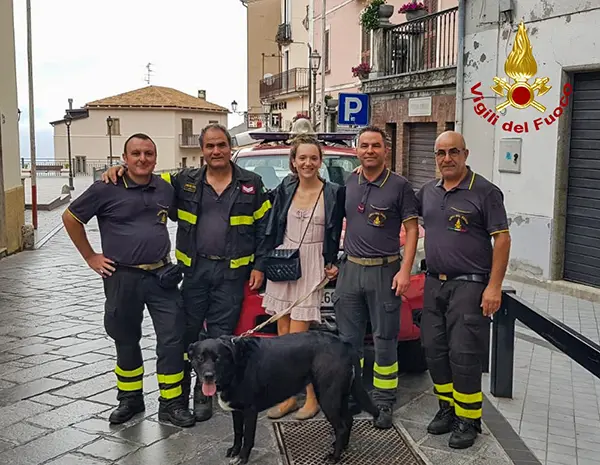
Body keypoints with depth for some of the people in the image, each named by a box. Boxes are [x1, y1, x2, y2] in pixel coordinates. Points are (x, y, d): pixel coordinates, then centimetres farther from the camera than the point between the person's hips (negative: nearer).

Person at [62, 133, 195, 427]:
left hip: (161, 276, 3)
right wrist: (90, 257, 0)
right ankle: (130, 400, 29)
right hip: (122, 278, -2)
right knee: (127, 341, 12)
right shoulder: (106, 189, -8)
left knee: (172, 340, -1)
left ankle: (171, 404, 10)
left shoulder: (166, 189, 5)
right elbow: (71, 218, 0)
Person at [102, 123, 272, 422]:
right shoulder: (185, 181, 5)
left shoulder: (251, 185, 3)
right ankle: (179, 389, 22)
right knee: (187, 330, 7)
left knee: (220, 334, 4)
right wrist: (121, 170, -10)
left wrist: (259, 266, -1)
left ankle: (204, 392, 18)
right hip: (194, 269, 1)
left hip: (232, 271, -1)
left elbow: (264, 227, 4)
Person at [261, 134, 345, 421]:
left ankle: (312, 397, 5)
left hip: (312, 267, -4)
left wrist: (332, 264, -1)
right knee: (283, 335, 6)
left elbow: (336, 232, 5)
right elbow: (272, 229, 13)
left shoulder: (333, 193, -1)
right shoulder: (284, 190, 8)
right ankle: (289, 396, 15)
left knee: (297, 337, -8)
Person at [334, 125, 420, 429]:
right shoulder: (347, 183, 7)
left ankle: (384, 403, 14)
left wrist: (405, 270, -13)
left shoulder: (399, 186, -4)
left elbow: (412, 229, -4)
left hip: (385, 271, -4)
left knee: (385, 340, 3)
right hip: (350, 269, 4)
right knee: (348, 339, 10)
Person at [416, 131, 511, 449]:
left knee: (463, 355, -4)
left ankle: (468, 420, 10)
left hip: (469, 286, -6)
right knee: (434, 349, 10)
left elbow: (502, 239, -10)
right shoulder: (428, 192, 10)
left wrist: (494, 286, -16)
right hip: (434, 283, 6)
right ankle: (448, 407, 26)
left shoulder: (485, 192, -8)